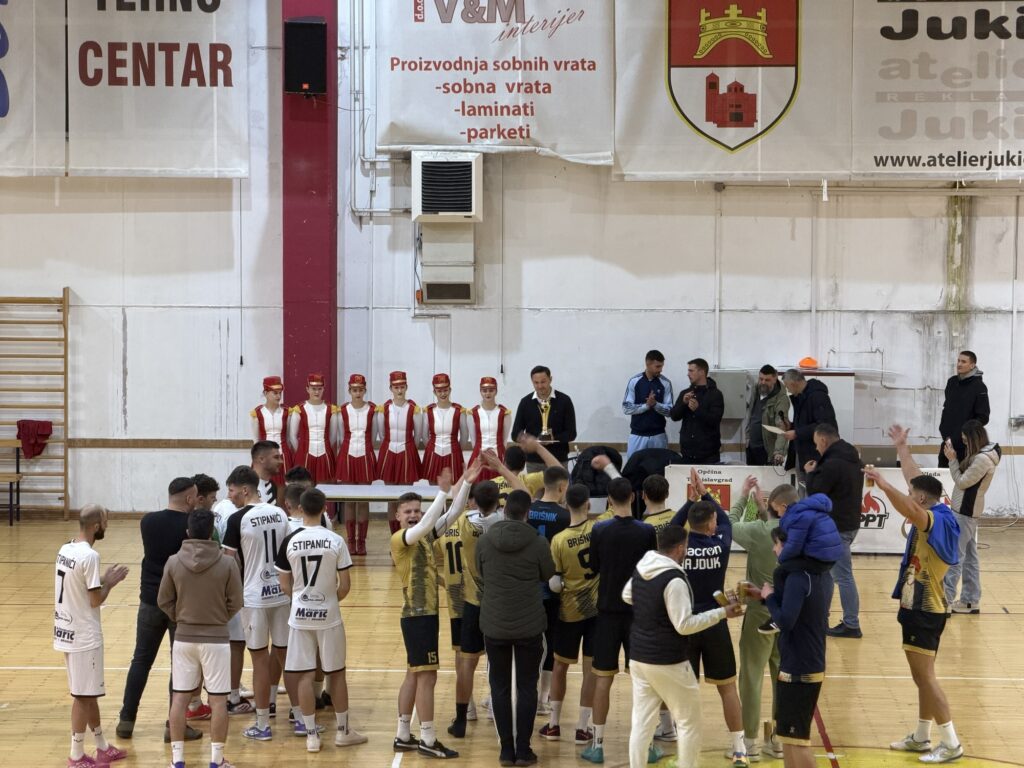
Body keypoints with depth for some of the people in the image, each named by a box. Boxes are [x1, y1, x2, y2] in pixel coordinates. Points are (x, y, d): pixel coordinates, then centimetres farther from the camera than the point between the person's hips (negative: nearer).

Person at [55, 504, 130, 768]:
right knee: (83, 696, 1)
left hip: (67, 631, 9)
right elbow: (96, 600, -18)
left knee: (88, 693, 18)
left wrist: (103, 579, 13)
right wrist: (111, 582, -2)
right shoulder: (89, 556, -20)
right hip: (84, 636, -9)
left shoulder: (65, 550, 7)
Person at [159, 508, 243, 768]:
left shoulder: (174, 562, -7)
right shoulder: (227, 563, -11)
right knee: (218, 700, 5)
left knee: (179, 698, 9)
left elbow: (164, 601, 0)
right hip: (216, 639, -2)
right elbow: (235, 603, -5)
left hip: (183, 638, 2)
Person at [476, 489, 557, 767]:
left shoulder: (484, 541, -6)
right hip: (529, 626, -1)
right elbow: (548, 574, 5)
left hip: (494, 625, 1)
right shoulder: (538, 543, -11)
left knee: (500, 687, 11)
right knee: (527, 687, 9)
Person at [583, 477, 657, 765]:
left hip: (608, 609, 0)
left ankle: (598, 744, 7)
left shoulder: (599, 530, -9)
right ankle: (648, 744, 13)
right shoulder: (647, 531, -9)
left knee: (603, 678, 6)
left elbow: (593, 568, 1)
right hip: (638, 610, 0)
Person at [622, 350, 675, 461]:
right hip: (637, 435, -1)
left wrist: (655, 404, -21)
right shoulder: (634, 381, -3)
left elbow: (670, 410, -3)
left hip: (658, 435, 1)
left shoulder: (665, 383, -1)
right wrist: (646, 405, -20)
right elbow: (626, 408, -6)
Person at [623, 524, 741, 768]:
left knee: (642, 723, 10)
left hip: (638, 657, 8)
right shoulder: (674, 579, -21)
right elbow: (685, 625, -21)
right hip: (668, 663, -8)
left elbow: (626, 596, 24)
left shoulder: (640, 570, 4)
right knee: (689, 723, 7)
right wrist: (722, 613, -16)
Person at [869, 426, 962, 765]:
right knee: (922, 677, 16)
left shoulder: (937, 520, -20)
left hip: (925, 610, -10)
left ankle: (950, 743, -3)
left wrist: (884, 486, -52)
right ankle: (921, 737, 25)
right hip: (919, 607, 10)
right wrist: (901, 447, 28)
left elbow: (910, 510, -44)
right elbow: (916, 477, 20)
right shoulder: (932, 517, 6)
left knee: (925, 677, -7)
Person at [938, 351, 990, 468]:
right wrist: (943, 429, 8)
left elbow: (983, 418, -10)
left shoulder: (979, 387, -9)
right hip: (948, 440, 6)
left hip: (966, 444, -6)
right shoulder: (952, 382, 10)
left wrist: (966, 433, -15)